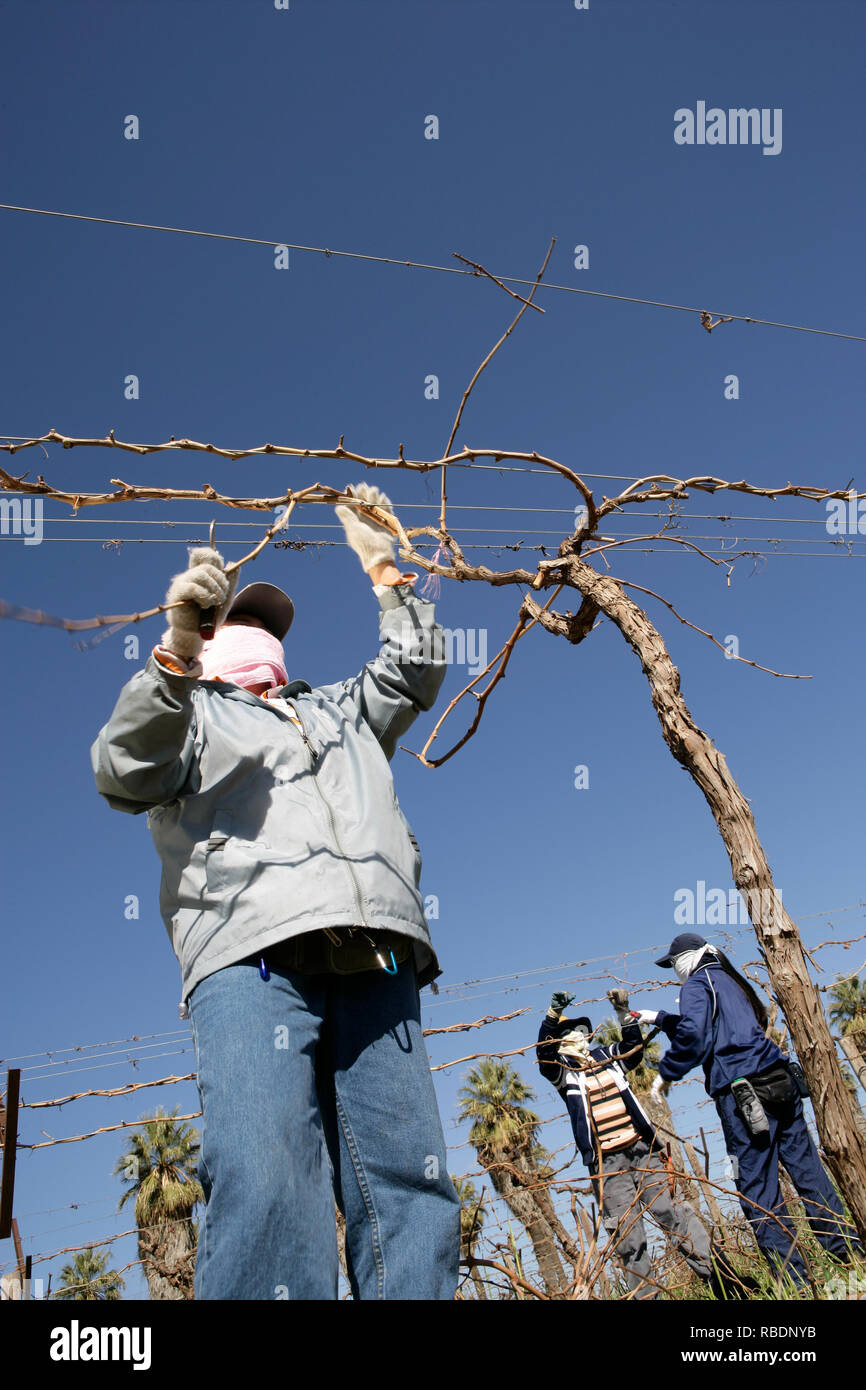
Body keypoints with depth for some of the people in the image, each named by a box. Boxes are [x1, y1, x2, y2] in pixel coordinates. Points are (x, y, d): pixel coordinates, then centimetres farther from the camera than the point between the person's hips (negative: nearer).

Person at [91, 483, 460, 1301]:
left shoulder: (340, 712, 39)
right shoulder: (191, 713, 25)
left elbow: (417, 668, 34)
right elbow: (122, 774, 5)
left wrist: (382, 563, 33)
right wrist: (177, 650, -9)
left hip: (376, 966, 4)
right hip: (253, 957, -4)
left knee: (409, 1188, -8)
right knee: (265, 1187, -22)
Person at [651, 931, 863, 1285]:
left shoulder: (696, 983, 0)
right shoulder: (729, 979, 25)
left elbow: (693, 1035, -16)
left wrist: (665, 1073, -4)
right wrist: (661, 1019, 45)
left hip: (743, 1092, -8)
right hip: (780, 1083, 8)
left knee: (758, 1190, -3)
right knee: (808, 1171, 11)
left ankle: (794, 1281, -2)